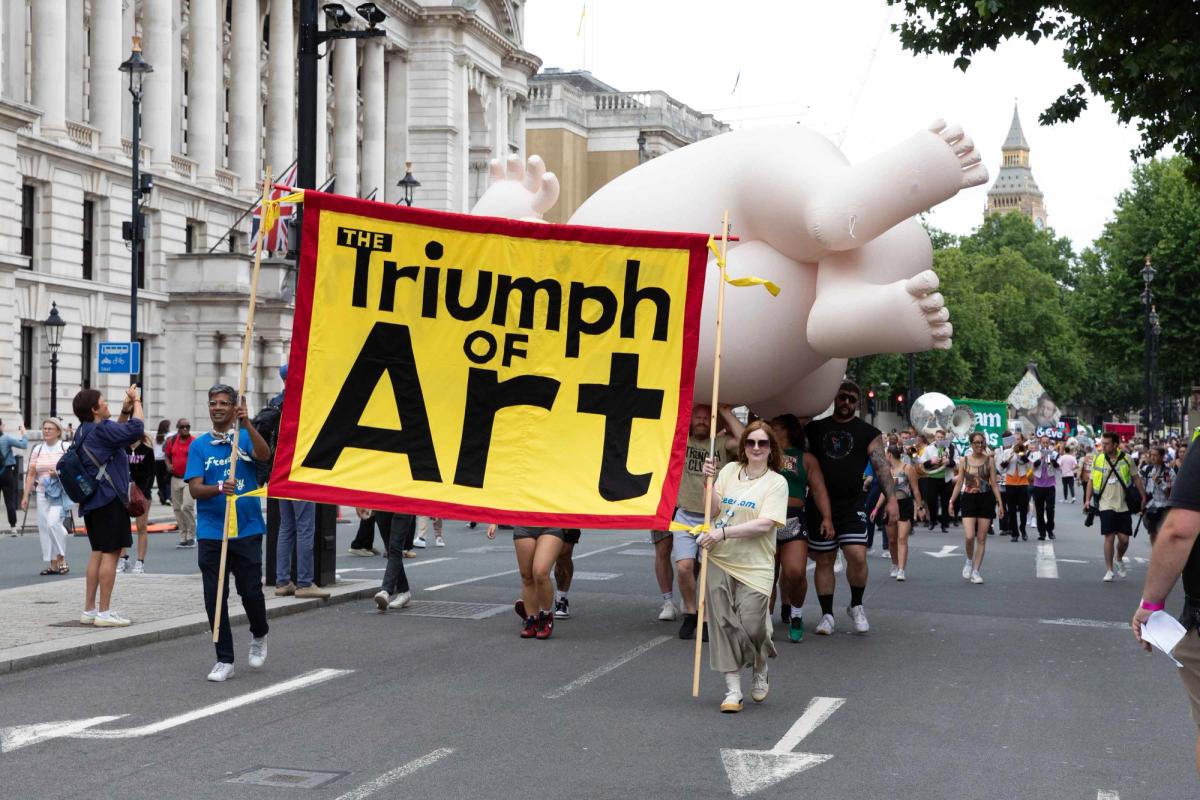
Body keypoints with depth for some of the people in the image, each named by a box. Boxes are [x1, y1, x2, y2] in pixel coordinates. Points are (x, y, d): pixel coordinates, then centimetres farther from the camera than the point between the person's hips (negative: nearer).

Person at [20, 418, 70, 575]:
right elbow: (31, 474, 12)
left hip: (60, 493, -5)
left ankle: (62, 559, -7)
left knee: (53, 522, -21)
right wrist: (25, 495, 7)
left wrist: (59, 473, -17)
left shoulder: (66, 448, 0)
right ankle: (53, 565, 8)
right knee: (44, 527, 1)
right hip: (42, 493, 5)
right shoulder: (37, 450, 12)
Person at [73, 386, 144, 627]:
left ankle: (89, 609, 16)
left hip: (92, 500, 10)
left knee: (98, 552, 14)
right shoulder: (100, 429, -16)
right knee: (110, 553, -7)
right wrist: (136, 403, -6)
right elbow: (135, 429, -21)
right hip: (109, 499, -10)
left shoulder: (85, 431, 14)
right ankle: (104, 612, -7)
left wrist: (125, 410, 15)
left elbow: (118, 434, 28)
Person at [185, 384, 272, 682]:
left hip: (247, 530, -1)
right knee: (215, 598, 0)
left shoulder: (245, 438, 4)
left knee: (251, 592, -2)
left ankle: (259, 636, 29)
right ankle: (224, 660, 11)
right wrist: (219, 488, -23)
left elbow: (264, 455, -18)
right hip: (211, 533, 1)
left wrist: (247, 424, -30)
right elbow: (195, 488, -3)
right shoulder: (199, 445, 6)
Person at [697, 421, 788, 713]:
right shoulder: (729, 470, 6)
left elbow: (765, 524, -14)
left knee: (752, 626, -6)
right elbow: (714, 509, 1)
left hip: (754, 566, -3)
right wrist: (709, 481, -13)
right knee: (724, 624, 2)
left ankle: (760, 670, 26)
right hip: (720, 561, 3)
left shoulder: (776, 482, -4)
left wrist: (723, 532, -19)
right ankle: (733, 688, 11)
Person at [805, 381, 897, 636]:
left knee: (857, 556, -14)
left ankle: (856, 606, 9)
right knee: (824, 560, 5)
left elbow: (881, 465, -1)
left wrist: (891, 498, -13)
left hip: (851, 506, -1)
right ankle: (827, 614, 13)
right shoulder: (816, 428, 11)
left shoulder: (868, 433, 6)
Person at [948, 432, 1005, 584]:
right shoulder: (964, 461, 3)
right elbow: (959, 483, 7)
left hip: (986, 500, 0)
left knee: (981, 538, 2)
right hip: (969, 499, 0)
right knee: (969, 536, -14)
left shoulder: (989, 460, 2)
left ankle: (976, 571, 10)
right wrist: (952, 501, 1)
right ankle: (969, 561, 15)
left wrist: (1000, 503, -3)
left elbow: (994, 484, 3)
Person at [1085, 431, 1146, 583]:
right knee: (1109, 537, -7)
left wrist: (1143, 497, 6)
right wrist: (1088, 499, -2)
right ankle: (1109, 570, 1)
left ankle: (1119, 560, 31)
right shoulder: (1098, 460, 0)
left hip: (1123, 505, 1)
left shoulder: (1126, 459, -1)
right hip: (1106, 505, -1)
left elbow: (1136, 478, 7)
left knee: (1124, 539, 1)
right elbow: (1092, 480, 7)